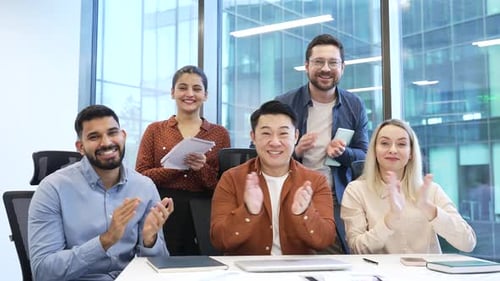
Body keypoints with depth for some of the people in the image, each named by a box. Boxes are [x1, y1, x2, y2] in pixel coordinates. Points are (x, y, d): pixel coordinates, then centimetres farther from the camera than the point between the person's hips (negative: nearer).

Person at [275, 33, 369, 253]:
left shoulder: (354, 106, 8)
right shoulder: (284, 104, 0)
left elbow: (364, 156, 10)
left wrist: (342, 152, -12)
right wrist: (295, 152, -17)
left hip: (338, 203, 1)